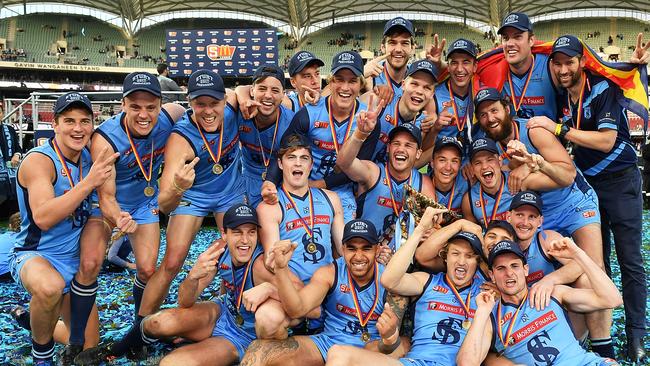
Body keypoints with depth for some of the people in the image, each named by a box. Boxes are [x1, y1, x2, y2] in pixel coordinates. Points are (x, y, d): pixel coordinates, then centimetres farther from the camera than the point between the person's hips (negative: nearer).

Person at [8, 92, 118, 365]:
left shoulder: (90, 158, -1)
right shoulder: (39, 161, -18)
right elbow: (43, 218, -31)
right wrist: (88, 183, -36)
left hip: (75, 261, 6)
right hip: (34, 256, -5)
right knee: (49, 288, -42)